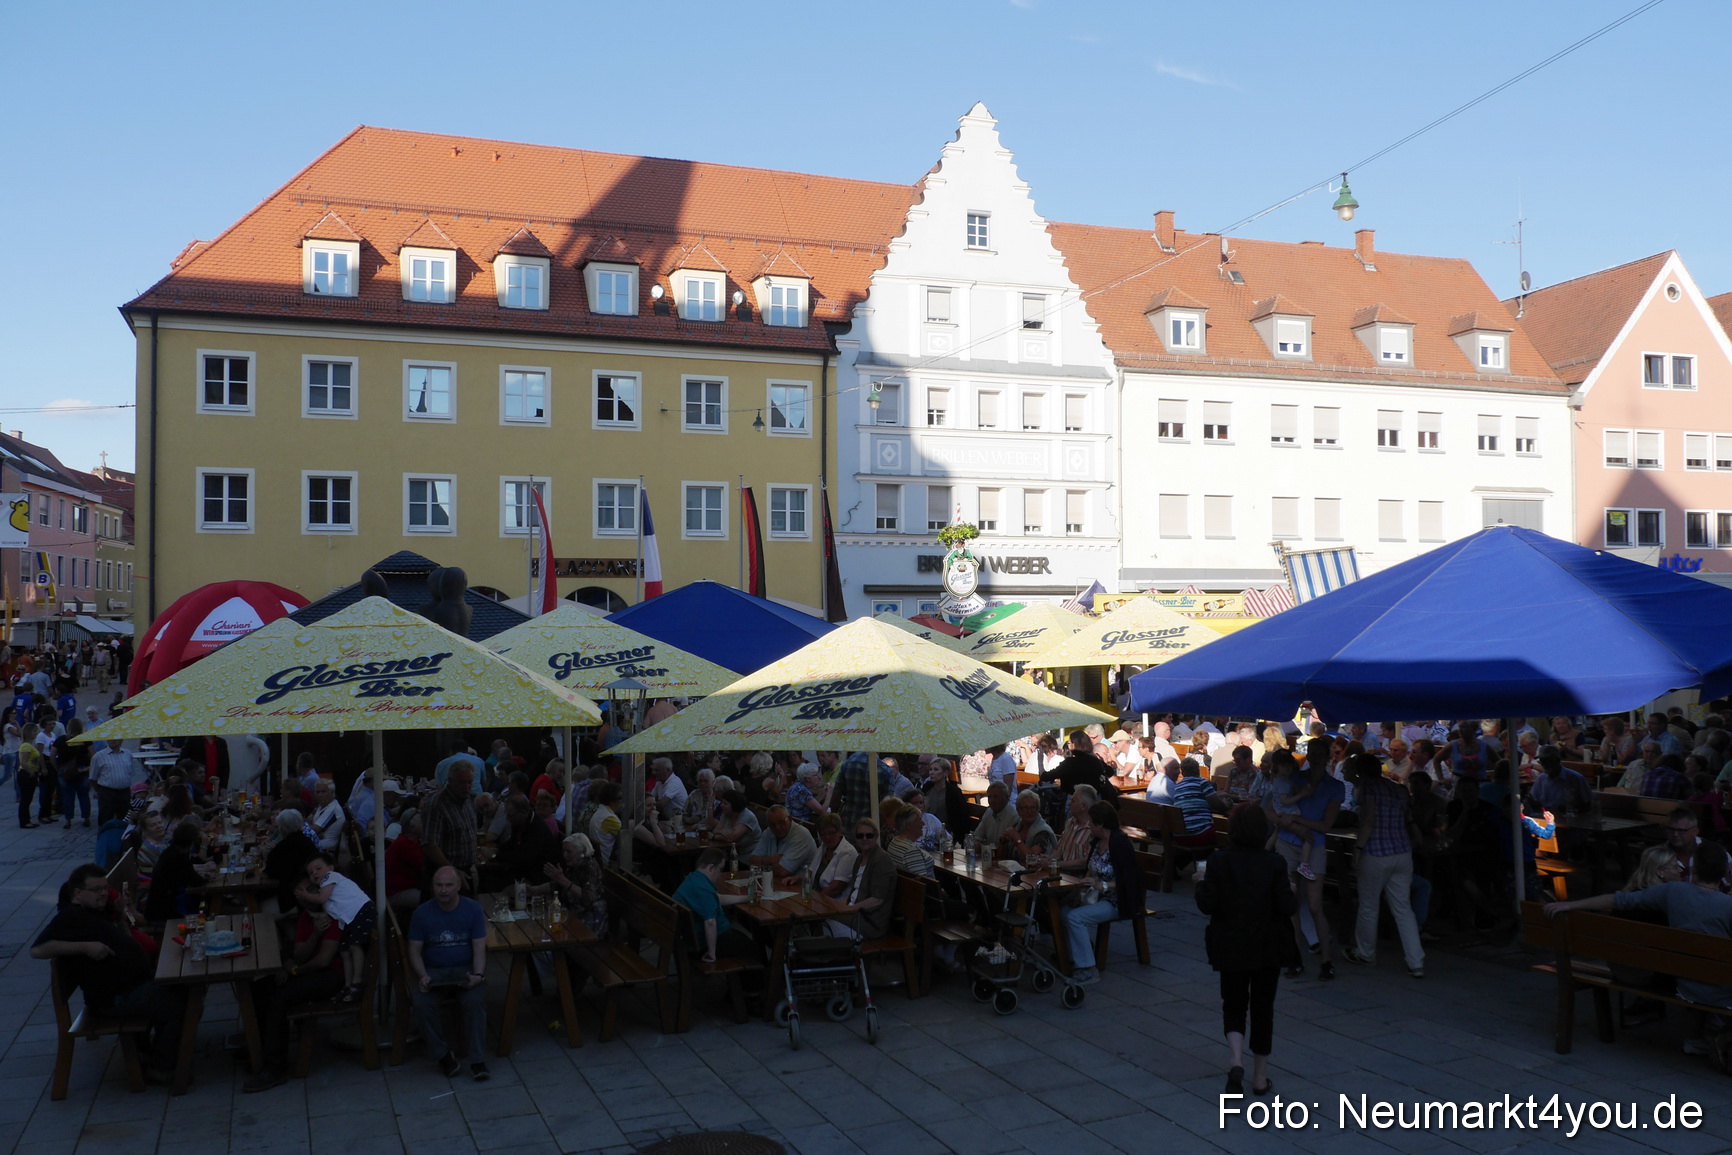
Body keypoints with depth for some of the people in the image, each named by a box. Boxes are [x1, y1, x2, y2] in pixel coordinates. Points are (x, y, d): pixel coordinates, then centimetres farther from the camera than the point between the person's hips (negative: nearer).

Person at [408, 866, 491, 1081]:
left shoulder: (473, 909, -3)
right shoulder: (422, 912, -2)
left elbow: (479, 947, -4)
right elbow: (415, 950, 0)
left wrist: (478, 975, -22)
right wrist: (422, 976, -18)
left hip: (466, 969, -1)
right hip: (433, 970, 1)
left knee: (475, 1001, -31)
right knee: (422, 1004, -29)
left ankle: (478, 1060, -20)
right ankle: (443, 1055, -9)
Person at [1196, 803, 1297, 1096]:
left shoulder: (1219, 862, -11)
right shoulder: (1274, 864, -11)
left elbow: (1207, 905, -12)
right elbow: (1287, 908, -12)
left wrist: (1202, 886, 6)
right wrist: (1292, 894, 7)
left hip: (1231, 948, 0)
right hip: (1268, 948, 0)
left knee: (1233, 1004, 14)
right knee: (1263, 1008, 13)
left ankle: (1236, 1061, -9)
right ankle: (1260, 1077, 20)